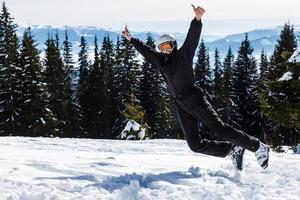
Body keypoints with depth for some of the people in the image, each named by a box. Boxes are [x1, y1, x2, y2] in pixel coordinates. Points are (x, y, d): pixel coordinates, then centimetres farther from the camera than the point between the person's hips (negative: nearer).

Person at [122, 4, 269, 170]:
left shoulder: (183, 55, 1)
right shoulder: (160, 61, 15)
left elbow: (192, 37, -13)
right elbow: (145, 50, 29)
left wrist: (197, 20, -29)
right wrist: (131, 39, 34)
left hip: (195, 99, -6)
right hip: (181, 106, 6)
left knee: (219, 129, -12)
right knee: (195, 144, -5)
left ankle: (258, 147, 0)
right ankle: (232, 150, 11)